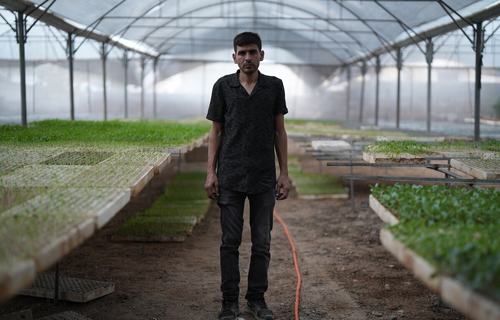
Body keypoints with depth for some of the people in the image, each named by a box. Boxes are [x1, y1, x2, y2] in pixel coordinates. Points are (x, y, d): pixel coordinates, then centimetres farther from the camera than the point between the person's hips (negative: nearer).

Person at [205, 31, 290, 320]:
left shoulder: (274, 86, 3)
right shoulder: (223, 86, 1)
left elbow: (280, 131, 6)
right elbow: (216, 131, 4)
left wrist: (284, 173, 1)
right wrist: (211, 172, -3)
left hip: (264, 177, 1)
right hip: (230, 176, -1)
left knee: (262, 242, 6)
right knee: (230, 241, 3)